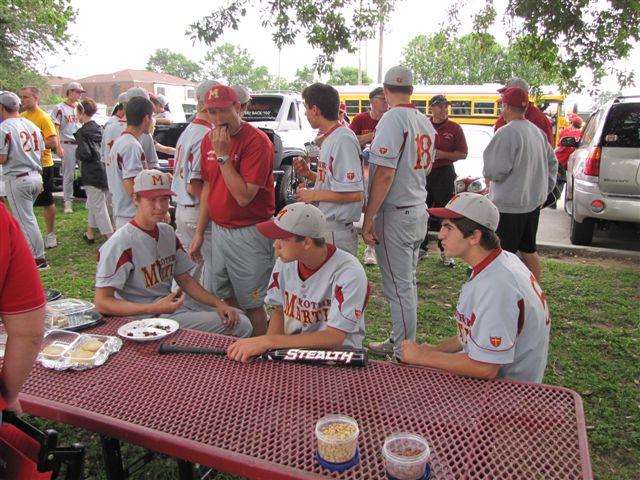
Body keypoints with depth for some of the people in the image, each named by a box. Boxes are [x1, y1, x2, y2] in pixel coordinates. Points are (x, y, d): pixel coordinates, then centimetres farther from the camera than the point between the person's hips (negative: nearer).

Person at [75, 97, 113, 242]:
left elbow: (85, 154, -20)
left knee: (98, 207, -3)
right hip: (103, 170, 8)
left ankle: (111, 238, -5)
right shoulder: (98, 128, 10)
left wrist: (77, 152, -1)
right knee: (94, 204, 20)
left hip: (92, 174, -8)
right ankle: (90, 233, 31)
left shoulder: (82, 132, -13)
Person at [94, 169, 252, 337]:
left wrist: (218, 303, 0)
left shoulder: (168, 232, 9)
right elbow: (102, 303, -17)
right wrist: (155, 309, -27)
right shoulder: (120, 244, -16)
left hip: (173, 304, 8)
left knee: (241, 323, -2)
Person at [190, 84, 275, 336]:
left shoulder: (257, 140, -16)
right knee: (227, 298, 17)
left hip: (249, 233, -7)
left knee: (251, 303, 3)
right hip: (219, 229, 7)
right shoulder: (209, 140, 7)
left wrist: (223, 155, -22)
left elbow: (244, 196, -23)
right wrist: (199, 232, 13)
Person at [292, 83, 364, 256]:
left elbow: (355, 193, -23)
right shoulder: (329, 138, 14)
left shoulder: (343, 139, -18)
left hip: (335, 234, -10)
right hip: (323, 226, 10)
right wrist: (309, 174, 6)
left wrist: (314, 194, -15)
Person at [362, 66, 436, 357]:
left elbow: (385, 173, -22)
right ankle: (399, 341, 31)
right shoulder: (425, 122, 11)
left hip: (395, 213, -9)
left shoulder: (393, 118, -14)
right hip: (419, 210, 9)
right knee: (407, 282, 17)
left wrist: (368, 217, -19)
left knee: (398, 286, -2)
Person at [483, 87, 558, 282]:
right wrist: (545, 190, 21)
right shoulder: (537, 131, 9)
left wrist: (487, 173, 2)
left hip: (510, 205, -9)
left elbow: (495, 171, -20)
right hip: (534, 201, 9)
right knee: (529, 250, 19)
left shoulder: (507, 132, -18)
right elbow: (552, 163, 17)